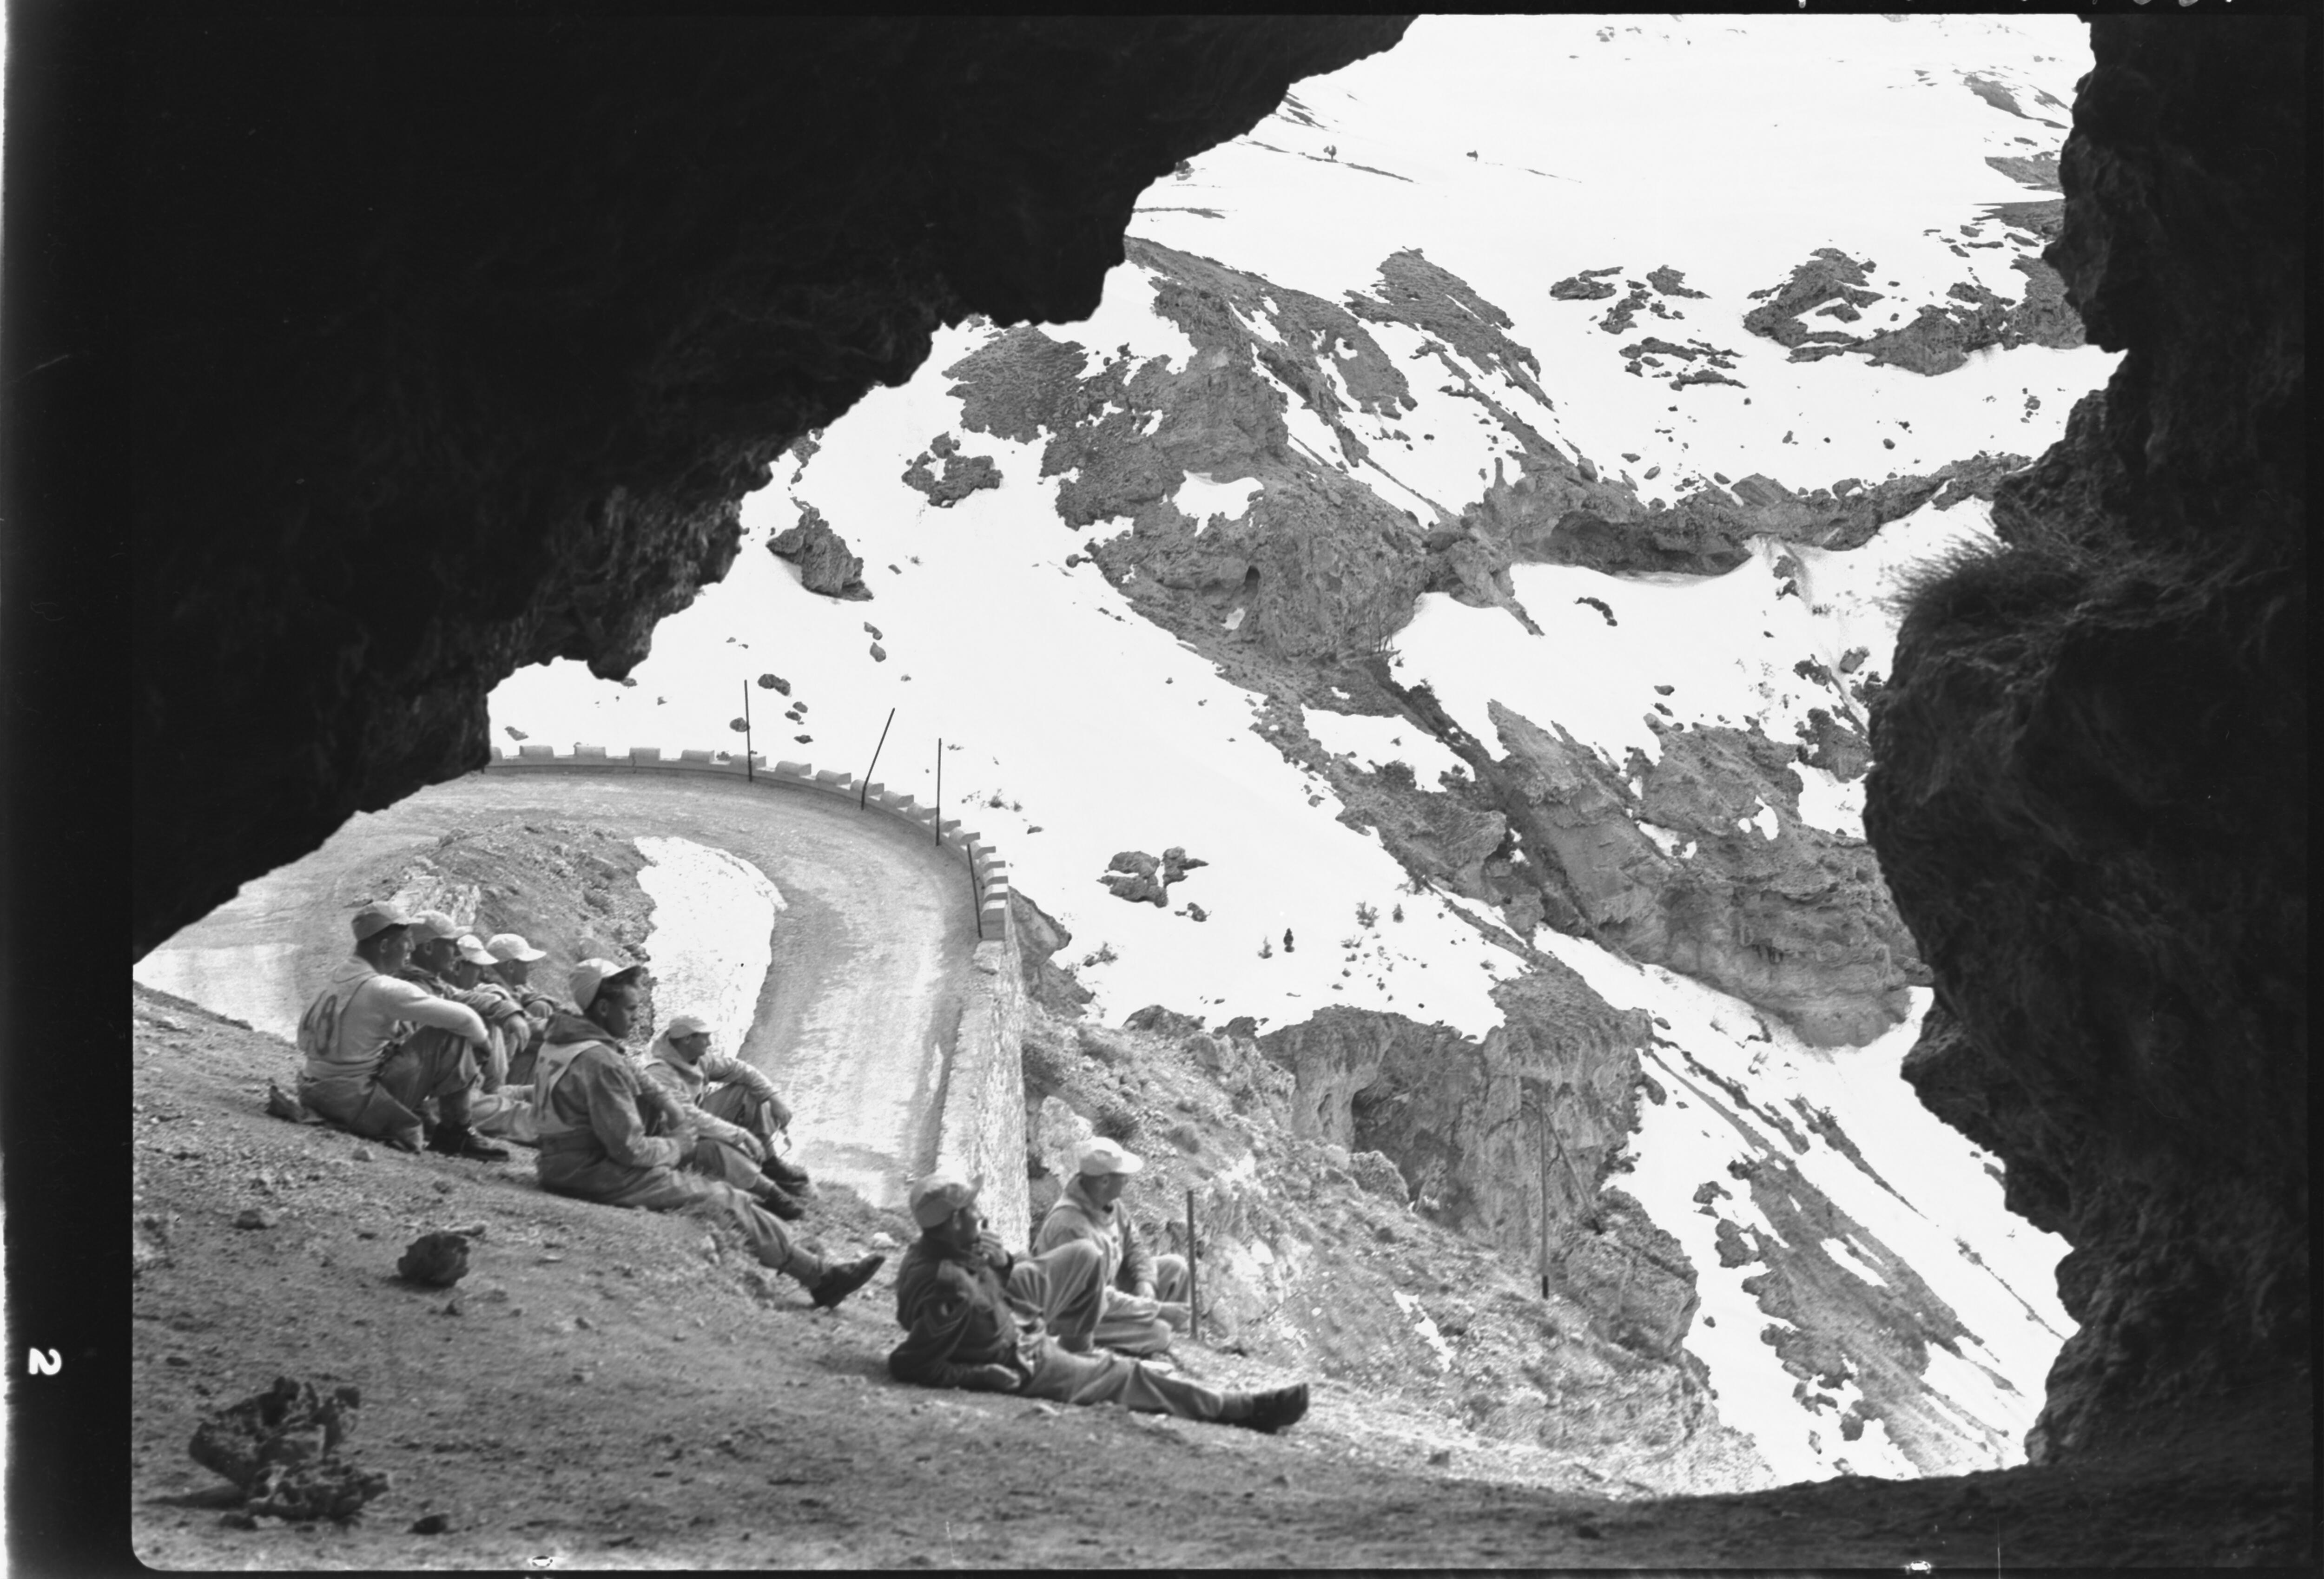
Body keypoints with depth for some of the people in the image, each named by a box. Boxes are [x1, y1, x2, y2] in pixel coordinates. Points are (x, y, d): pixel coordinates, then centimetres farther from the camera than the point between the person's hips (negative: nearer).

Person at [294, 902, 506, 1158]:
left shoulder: (339, 975, 6)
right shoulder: (385, 990, -19)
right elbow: (464, 1018, -18)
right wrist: (481, 1041, 6)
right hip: (355, 1102, -9)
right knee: (453, 1042, -7)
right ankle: (456, 1134, 3)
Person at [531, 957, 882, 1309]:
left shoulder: (558, 1040, 7)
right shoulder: (599, 1062, -24)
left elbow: (634, 1079, 20)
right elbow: (629, 1149, -23)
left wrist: (672, 1108, 4)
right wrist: (676, 1147, -4)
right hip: (603, 1181, -10)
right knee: (725, 1200, -3)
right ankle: (818, 1277, 4)